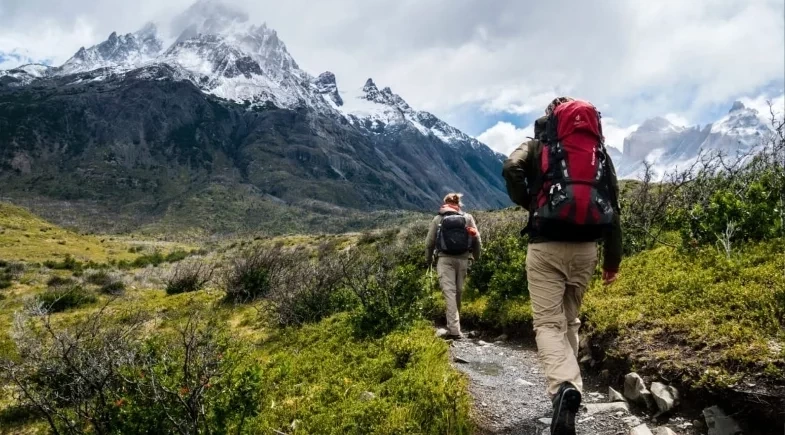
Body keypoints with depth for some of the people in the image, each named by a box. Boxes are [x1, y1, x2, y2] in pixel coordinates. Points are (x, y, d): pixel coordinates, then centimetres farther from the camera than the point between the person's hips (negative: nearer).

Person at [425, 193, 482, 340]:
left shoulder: (438, 219, 4)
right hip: (463, 259, 2)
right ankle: (454, 326, 24)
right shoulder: (468, 218, 7)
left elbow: (429, 242, 6)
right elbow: (477, 240, 6)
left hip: (444, 259, -2)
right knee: (458, 292, 13)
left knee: (449, 292, -5)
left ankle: (454, 330, -14)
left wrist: (429, 259, 20)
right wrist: (476, 257, 19)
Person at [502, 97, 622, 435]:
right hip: (585, 248, 4)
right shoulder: (600, 151, 16)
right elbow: (613, 205, 12)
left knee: (548, 323, -4)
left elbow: (511, 169, -15)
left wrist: (528, 204, 2)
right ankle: (567, 386, 26)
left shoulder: (537, 146, 7)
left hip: (546, 246, -4)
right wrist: (613, 258, 15)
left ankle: (564, 388, -27)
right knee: (569, 320, 19)